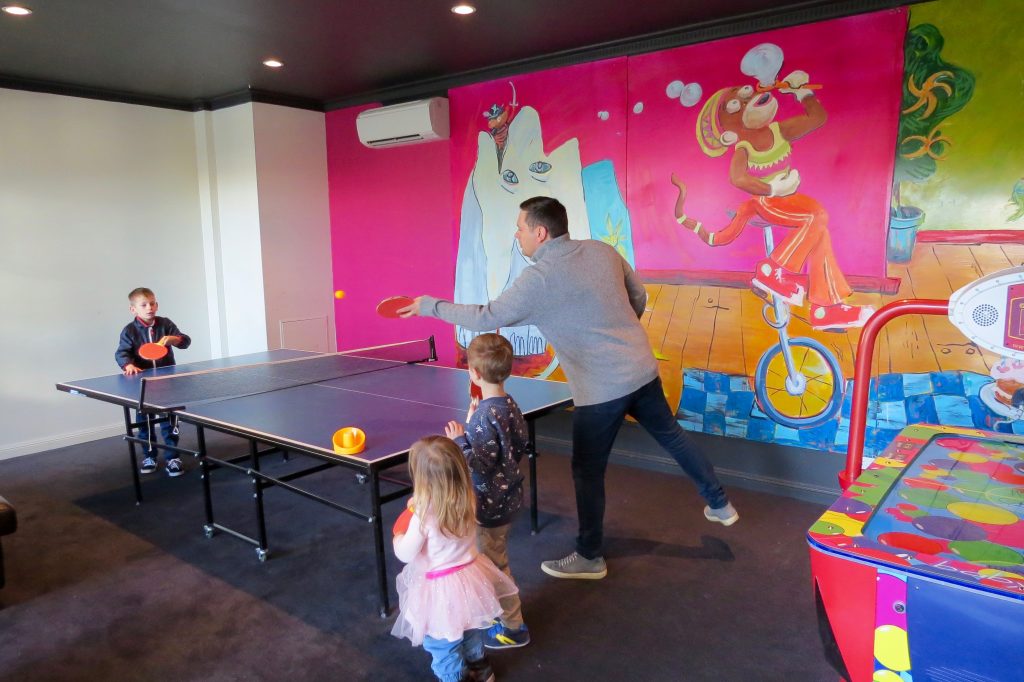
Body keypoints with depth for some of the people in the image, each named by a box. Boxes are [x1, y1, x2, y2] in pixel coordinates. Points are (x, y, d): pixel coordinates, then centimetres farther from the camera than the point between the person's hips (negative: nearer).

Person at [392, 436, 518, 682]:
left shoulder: (424, 517, -30)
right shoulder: (467, 501, -14)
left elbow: (406, 554, -16)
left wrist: (397, 539, 5)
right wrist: (422, 504, 6)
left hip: (441, 588, -7)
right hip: (470, 576, 7)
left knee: (442, 643, 19)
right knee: (469, 629, 32)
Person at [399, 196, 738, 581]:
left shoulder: (539, 278, -17)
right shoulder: (602, 250, 3)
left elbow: (486, 318, -13)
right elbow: (639, 297, 13)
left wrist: (431, 306, -2)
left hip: (602, 389, -7)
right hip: (642, 369, 7)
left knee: (587, 471, 9)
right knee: (672, 437, 25)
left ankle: (590, 558, 23)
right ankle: (720, 505, 40)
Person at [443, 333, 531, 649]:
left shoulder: (485, 416, -28)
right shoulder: (510, 406, -1)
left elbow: (480, 464, -28)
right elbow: (522, 446, 9)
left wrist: (460, 440, -18)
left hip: (489, 503, -9)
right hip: (506, 496, 9)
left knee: (493, 562, 8)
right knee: (495, 558, 25)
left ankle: (512, 626, 22)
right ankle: (502, 607, 42)